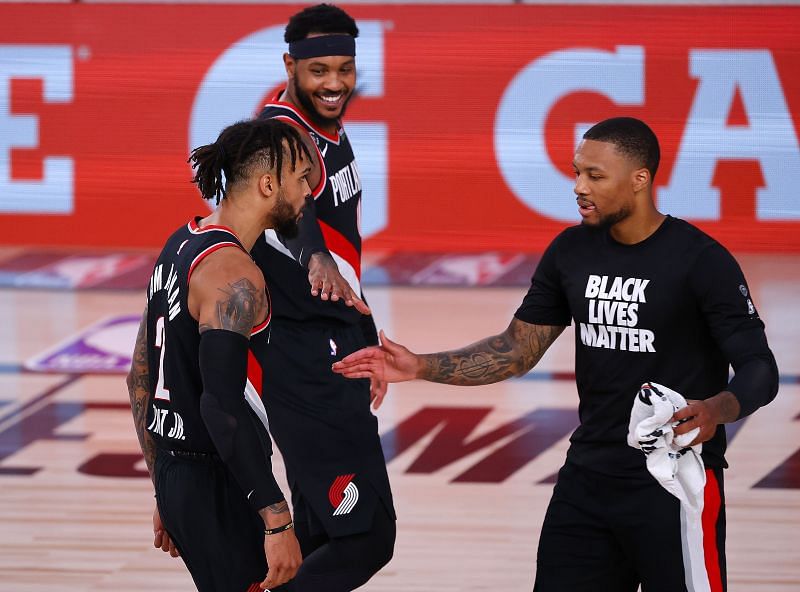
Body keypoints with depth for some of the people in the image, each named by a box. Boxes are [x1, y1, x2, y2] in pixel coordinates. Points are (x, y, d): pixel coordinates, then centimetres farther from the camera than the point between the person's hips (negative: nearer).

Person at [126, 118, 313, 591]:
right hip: (219, 488, -10)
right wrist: (277, 521, -28)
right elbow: (222, 405, -28)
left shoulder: (180, 247, 12)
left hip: (178, 479, 10)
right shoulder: (234, 274, -18)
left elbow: (141, 380, 18)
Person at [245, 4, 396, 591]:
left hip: (334, 349, 10)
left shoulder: (332, 133, 11)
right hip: (305, 362, -10)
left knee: (320, 529, 16)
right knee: (365, 535, -15)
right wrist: (316, 256, -64)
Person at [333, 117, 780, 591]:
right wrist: (421, 368, 1)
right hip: (587, 476, 6)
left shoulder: (701, 260, -13)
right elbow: (518, 349, 12)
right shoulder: (572, 252, 5)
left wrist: (716, 410, -36)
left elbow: (759, 369, -15)